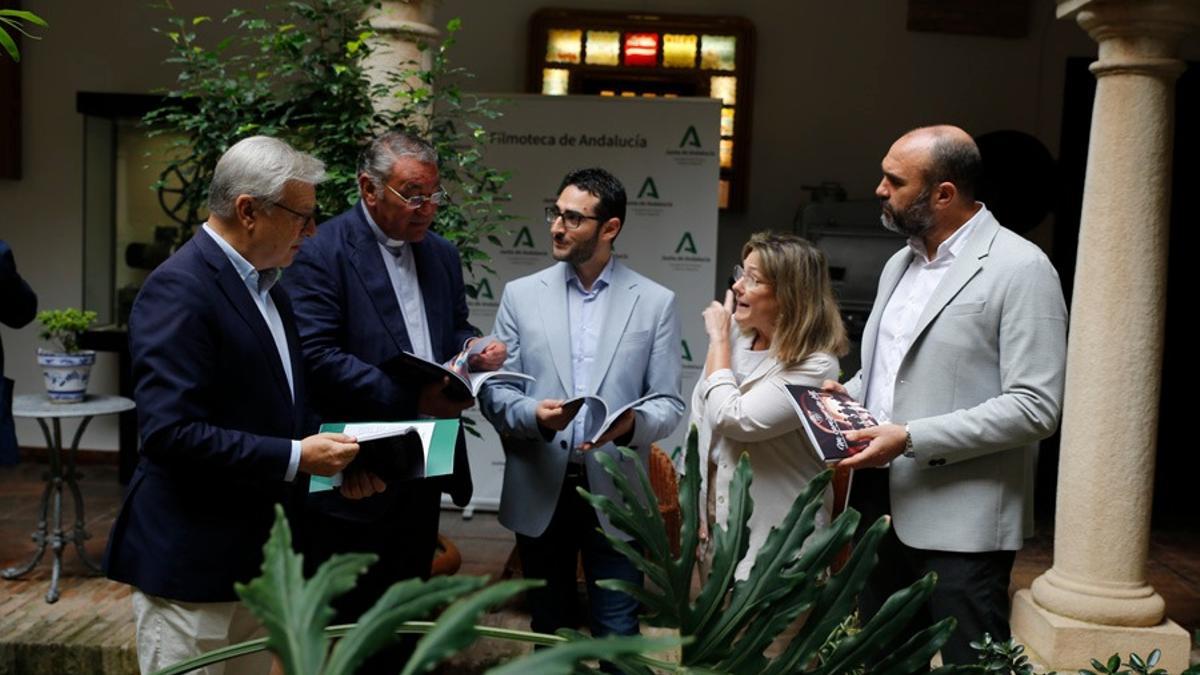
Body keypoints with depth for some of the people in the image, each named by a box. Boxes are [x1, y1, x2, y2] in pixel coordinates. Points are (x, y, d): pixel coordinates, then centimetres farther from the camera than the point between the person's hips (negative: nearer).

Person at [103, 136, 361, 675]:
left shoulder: (266, 288, 11)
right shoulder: (178, 290, -18)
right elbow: (170, 431, -25)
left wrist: (328, 453, 2)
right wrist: (295, 458, -22)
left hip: (259, 555, 9)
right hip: (191, 565, -9)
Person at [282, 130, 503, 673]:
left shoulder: (441, 254, 11)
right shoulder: (323, 253, -12)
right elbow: (315, 355, -21)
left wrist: (475, 350, -4)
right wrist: (409, 397, -25)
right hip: (355, 478, -7)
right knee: (342, 628, 7)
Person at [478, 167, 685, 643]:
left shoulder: (655, 302, 0)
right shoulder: (521, 294, 3)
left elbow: (669, 403, -2)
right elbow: (493, 391, 0)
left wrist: (632, 423, -23)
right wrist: (532, 413, -21)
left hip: (615, 494, -1)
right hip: (539, 494, 2)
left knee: (617, 637, 5)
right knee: (549, 632, 17)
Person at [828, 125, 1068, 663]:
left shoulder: (1020, 269, -11)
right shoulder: (900, 263, 14)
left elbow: (1035, 407, -17)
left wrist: (912, 438, -20)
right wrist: (848, 394, 3)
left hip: (960, 523, -7)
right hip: (880, 506, 7)